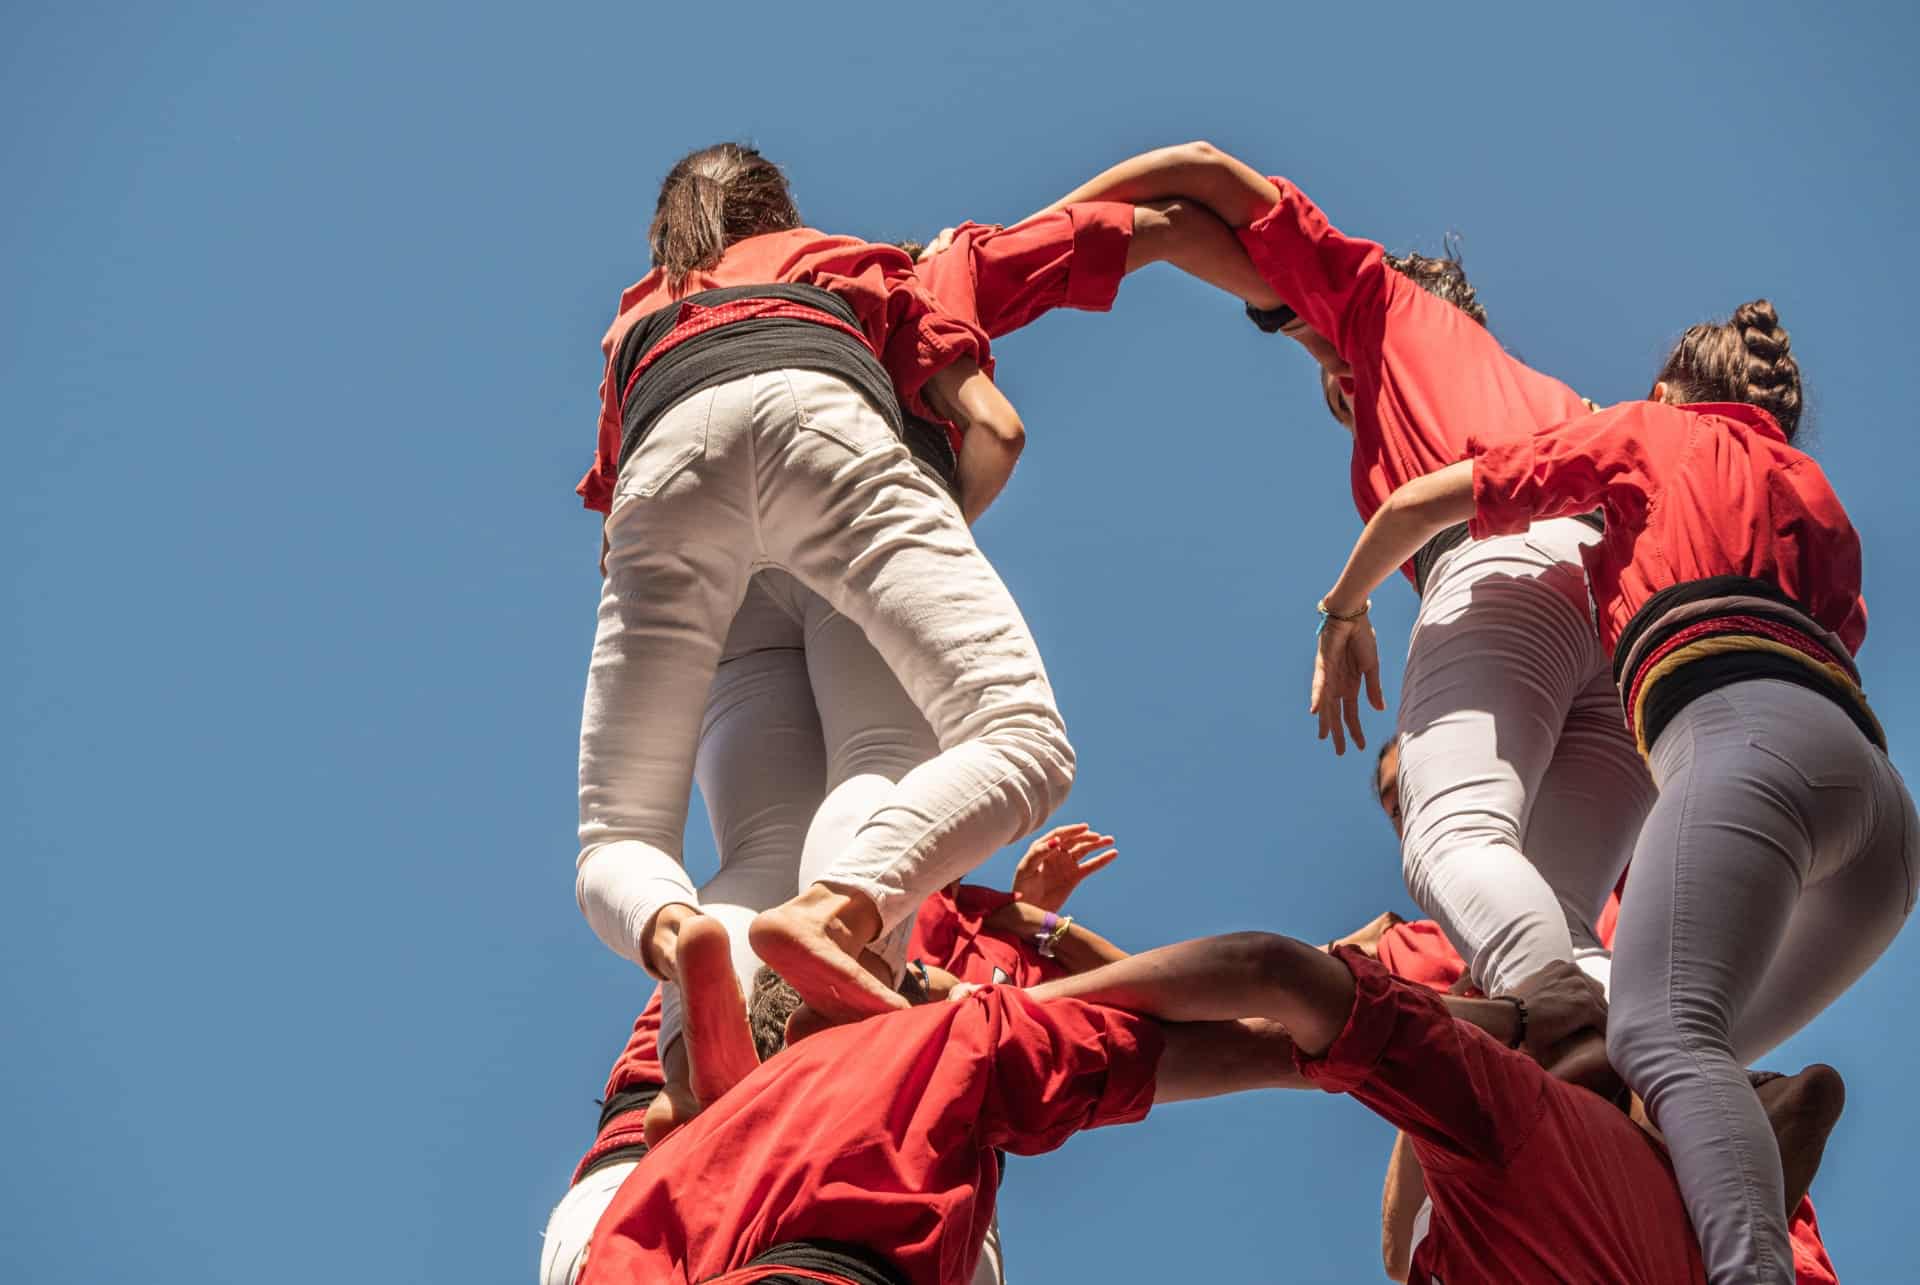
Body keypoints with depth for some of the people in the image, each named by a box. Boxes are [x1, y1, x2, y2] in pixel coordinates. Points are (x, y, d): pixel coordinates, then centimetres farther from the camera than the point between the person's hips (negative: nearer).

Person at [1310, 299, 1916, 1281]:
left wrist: (1343, 617, 38)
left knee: (1660, 1035, -26)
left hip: (1745, 733, -7)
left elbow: (1417, 504, 21)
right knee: (1696, 1054, 12)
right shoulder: (1814, 491, 38)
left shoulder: (1648, 431, 24)